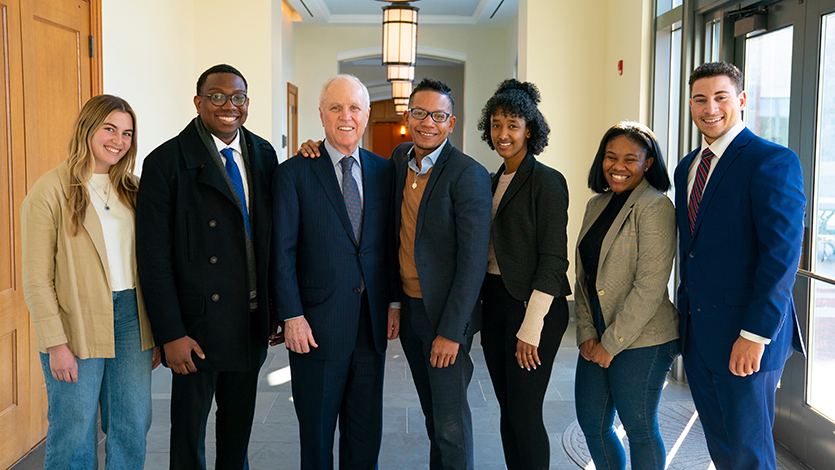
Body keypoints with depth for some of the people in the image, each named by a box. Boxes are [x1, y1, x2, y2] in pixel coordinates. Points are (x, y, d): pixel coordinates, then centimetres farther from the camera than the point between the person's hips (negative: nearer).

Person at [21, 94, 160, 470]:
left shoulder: (132, 189, 11)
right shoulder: (51, 190, -6)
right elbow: (36, 279, -8)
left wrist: (155, 332, 9)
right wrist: (55, 343, -14)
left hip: (131, 316, 5)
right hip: (77, 325, -5)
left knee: (133, 428, 10)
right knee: (74, 437, 3)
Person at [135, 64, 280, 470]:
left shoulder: (263, 155, 6)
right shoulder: (167, 161, -10)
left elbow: (274, 237, 10)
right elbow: (153, 256, -12)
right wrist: (171, 334, -15)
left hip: (253, 320, 5)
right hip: (199, 323, -5)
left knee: (240, 424, 19)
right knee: (189, 428, 10)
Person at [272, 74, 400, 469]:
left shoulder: (384, 171, 8)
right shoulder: (293, 173, -3)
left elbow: (391, 243, 11)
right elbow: (283, 252, -6)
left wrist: (395, 303, 5)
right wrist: (292, 317, -11)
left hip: (372, 324, 3)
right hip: (317, 325, -3)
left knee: (366, 431, 13)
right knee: (316, 432, 10)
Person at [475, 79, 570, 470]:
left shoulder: (547, 182, -9)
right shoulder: (493, 182, 13)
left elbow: (554, 260, -13)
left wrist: (531, 328, -16)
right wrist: (479, 311, 9)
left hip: (532, 306, -7)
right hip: (494, 303, 7)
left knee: (524, 415, -3)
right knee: (507, 411, 12)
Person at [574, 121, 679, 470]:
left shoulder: (655, 206, -12)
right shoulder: (597, 205, 12)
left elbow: (650, 286, -18)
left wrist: (612, 343, -15)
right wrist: (587, 334, 2)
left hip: (641, 340, -7)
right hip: (598, 338, 8)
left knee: (639, 428, 5)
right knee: (591, 423, 14)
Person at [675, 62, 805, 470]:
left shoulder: (773, 161, -12)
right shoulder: (688, 167, 13)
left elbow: (783, 252, -18)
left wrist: (755, 334, -21)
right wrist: (686, 309, 13)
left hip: (745, 336, -7)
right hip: (696, 330, 7)